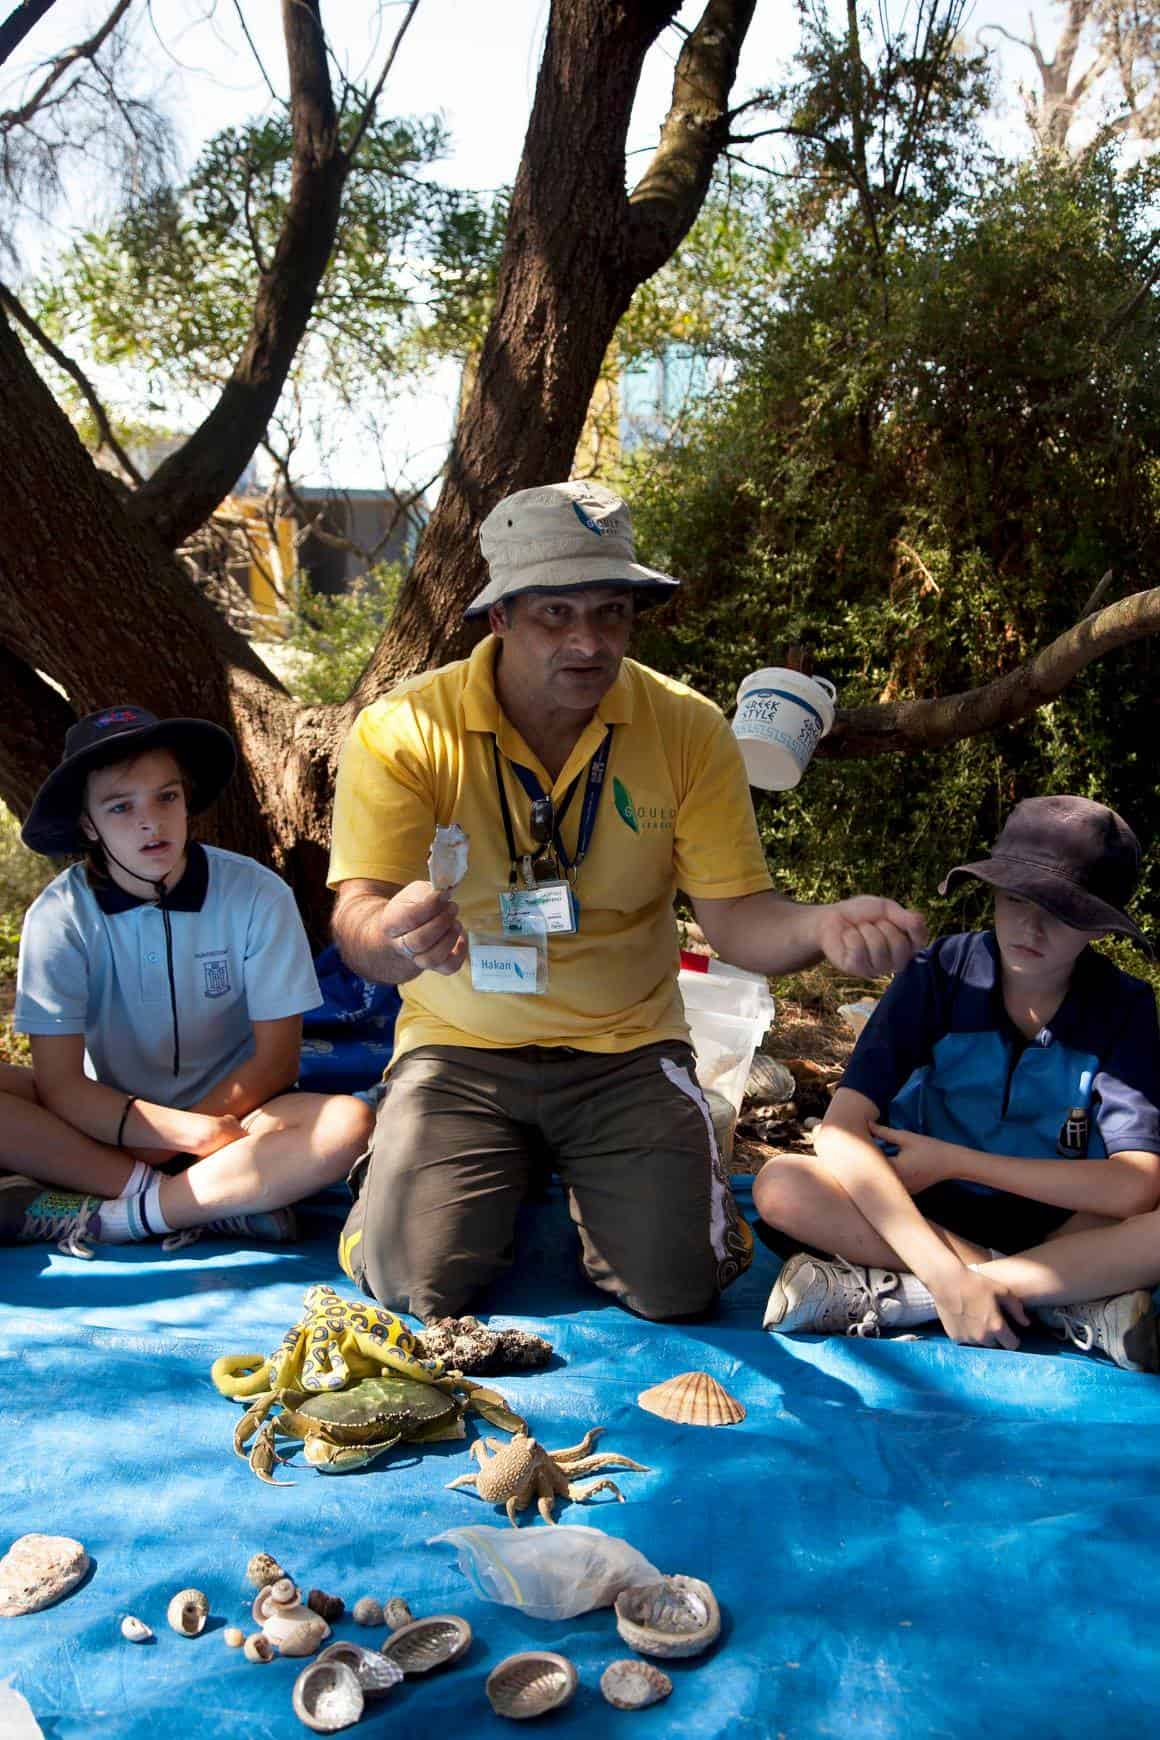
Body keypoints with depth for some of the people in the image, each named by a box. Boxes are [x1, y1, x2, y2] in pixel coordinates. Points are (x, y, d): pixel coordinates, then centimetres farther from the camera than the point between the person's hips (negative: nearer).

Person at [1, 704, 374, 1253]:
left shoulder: (256, 895, -11)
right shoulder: (60, 916, -10)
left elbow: (275, 1060, -7)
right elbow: (59, 1083, -14)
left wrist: (164, 1143, -15)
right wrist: (196, 1132, -26)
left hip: (228, 1113, -1)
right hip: (108, 1121, 1)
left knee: (347, 1124, -30)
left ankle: (103, 1215, -23)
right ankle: (224, 1198, -23)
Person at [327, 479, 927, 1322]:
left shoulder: (689, 730, -6)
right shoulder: (403, 731, -13)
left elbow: (736, 913, -7)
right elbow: (359, 924, -19)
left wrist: (822, 926, -32)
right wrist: (396, 935, -45)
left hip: (626, 1050, 1)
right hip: (462, 1049, 0)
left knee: (676, 1286, -14)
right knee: (415, 1284, -15)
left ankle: (590, 1192, 21)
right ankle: (503, 1186, 20)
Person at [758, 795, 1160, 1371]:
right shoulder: (941, 974, -13)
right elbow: (840, 1130, -24)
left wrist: (951, 1161, -21)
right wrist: (946, 1276, -34)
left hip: (1059, 1227, 0)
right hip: (923, 1216, 1)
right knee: (780, 1184, -28)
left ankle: (881, 1292, -30)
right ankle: (1065, 1296, -25)